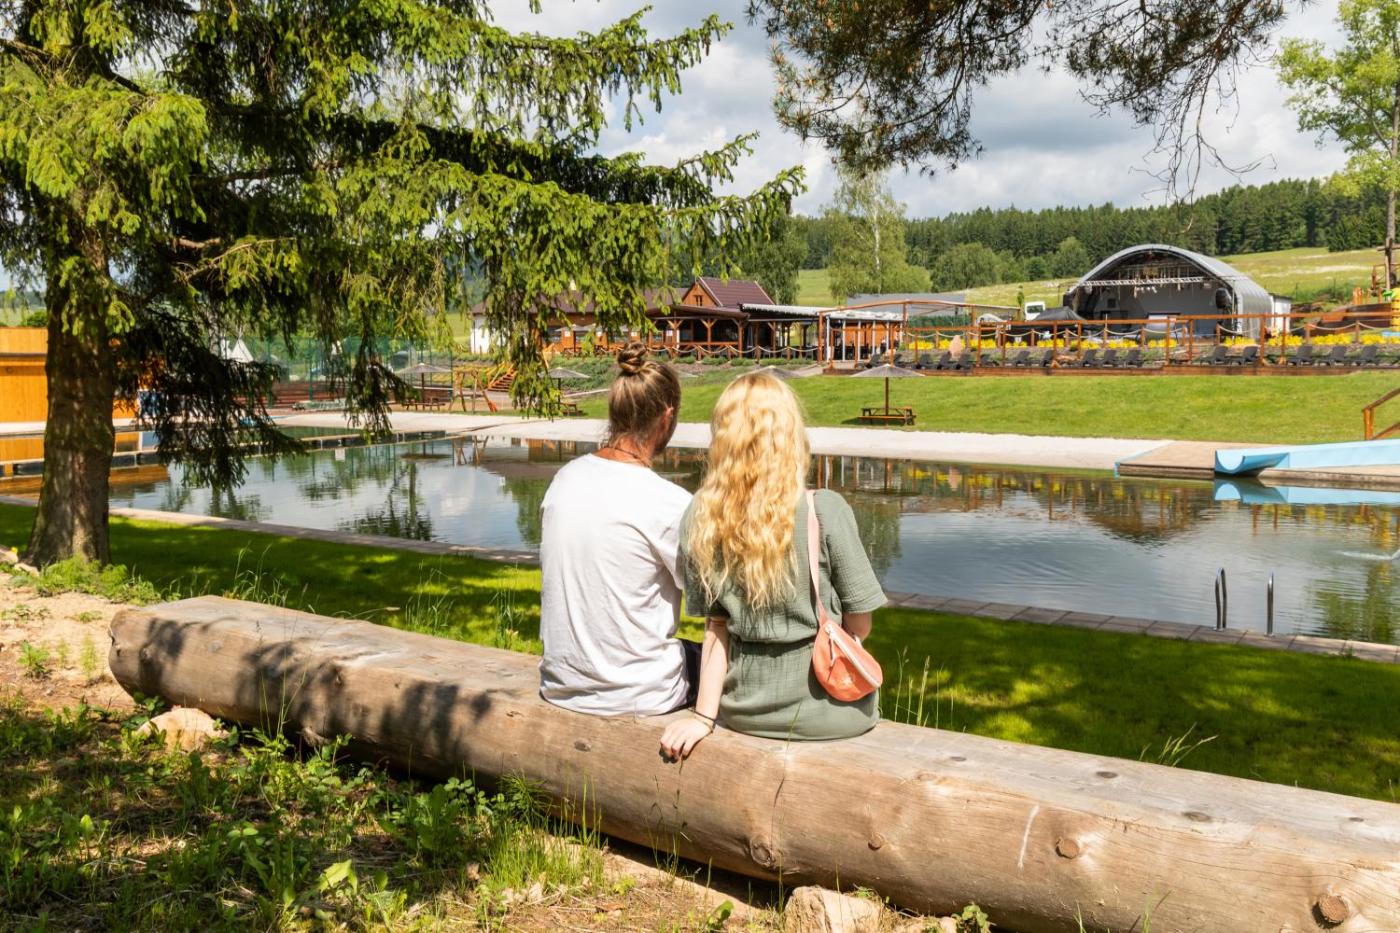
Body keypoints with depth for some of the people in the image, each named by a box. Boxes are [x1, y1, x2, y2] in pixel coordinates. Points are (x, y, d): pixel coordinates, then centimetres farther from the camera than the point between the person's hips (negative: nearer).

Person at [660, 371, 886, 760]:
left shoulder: (701, 517, -8)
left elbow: (716, 625, -4)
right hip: (823, 710, -3)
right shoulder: (826, 510, -18)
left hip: (743, 709, 3)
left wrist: (704, 715, 1)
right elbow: (859, 625, -9)